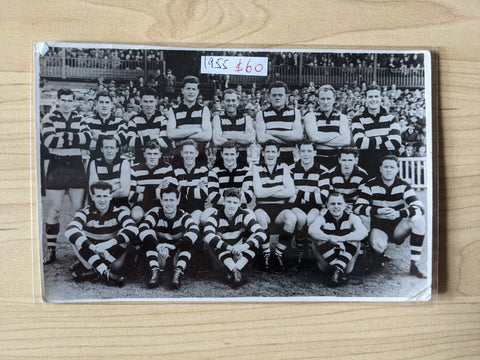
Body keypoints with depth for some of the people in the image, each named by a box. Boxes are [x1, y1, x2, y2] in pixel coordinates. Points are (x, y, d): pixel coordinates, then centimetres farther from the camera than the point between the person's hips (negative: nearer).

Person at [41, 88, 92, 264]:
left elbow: (88, 138, -9)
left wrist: (63, 136, -15)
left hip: (76, 167, 3)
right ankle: (51, 251, 8)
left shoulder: (80, 120, 10)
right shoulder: (49, 119, 2)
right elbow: (49, 140, -17)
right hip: (56, 167, -3)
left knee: (80, 209, 7)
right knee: (53, 210, 0)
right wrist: (75, 139, -12)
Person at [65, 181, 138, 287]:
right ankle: (106, 273, -34)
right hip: (90, 254, 0)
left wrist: (107, 244, -40)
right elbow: (70, 231, -28)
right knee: (77, 239, -26)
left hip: (113, 254, 0)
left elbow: (133, 229, -28)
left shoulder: (119, 212, -7)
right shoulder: (85, 213, -8)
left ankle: (89, 270, -24)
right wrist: (93, 247, -44)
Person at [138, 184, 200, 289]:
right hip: (158, 251, 1)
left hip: (178, 251, 0)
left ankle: (178, 272, -37)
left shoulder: (183, 216, -12)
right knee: (149, 234, -26)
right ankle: (156, 271, -33)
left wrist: (172, 247, -46)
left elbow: (195, 230, -35)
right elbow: (142, 228, -31)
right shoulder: (156, 213, -11)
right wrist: (158, 246, -47)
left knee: (188, 239, -29)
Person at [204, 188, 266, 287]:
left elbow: (262, 234, -26)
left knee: (254, 239, -25)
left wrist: (244, 246, -44)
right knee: (215, 240, -29)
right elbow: (207, 235, -34)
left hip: (242, 253, 1)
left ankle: (237, 269, -30)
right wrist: (229, 248, -45)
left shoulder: (245, 215, -12)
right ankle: (234, 271, -37)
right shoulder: (216, 217, -14)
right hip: (224, 254, 0)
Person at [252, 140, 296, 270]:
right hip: (263, 207, -1)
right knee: (261, 218, -36)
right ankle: (266, 254, -15)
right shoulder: (257, 169, 5)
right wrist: (279, 188, -5)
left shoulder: (283, 168, 9)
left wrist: (267, 192, -7)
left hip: (280, 208, 1)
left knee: (291, 219, -32)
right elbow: (258, 193, -8)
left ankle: (278, 253, -10)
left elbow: (291, 192, -5)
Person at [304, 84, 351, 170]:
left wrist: (321, 139, -9)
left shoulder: (342, 118, 11)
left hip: (336, 162, 2)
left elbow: (346, 141, -6)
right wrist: (336, 135, -4)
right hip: (316, 160, -2)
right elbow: (314, 137, -13)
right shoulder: (310, 116, 5)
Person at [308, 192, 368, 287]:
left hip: (346, 265, 0)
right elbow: (312, 230, -24)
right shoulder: (322, 219, 0)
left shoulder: (351, 218, 0)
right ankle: (340, 271, -32)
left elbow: (364, 232, -22)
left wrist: (340, 239, -32)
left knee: (354, 237, -20)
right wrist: (330, 238, -37)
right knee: (317, 240, -22)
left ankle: (338, 270, -33)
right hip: (326, 264, 0)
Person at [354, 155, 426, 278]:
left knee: (419, 220, -26)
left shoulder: (403, 186, -4)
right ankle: (378, 254, 7)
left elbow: (419, 208, -16)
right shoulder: (371, 185, -6)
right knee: (379, 245, -36)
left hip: (397, 228, 2)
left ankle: (414, 266, -21)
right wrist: (379, 211, -31)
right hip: (378, 227, -2)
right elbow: (358, 208, -15)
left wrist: (398, 213, -35)